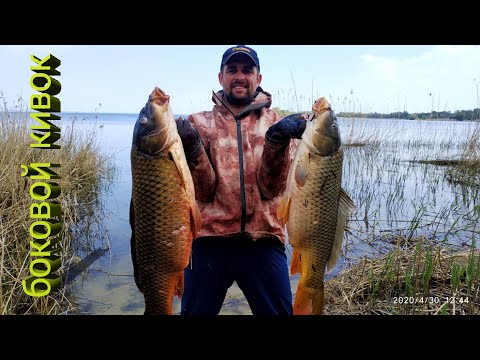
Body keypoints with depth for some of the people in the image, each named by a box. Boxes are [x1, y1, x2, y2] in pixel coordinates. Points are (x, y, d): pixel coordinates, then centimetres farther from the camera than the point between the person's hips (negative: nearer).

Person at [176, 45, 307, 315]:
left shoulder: (277, 123, 6)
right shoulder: (200, 123, 5)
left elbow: (271, 188, -7)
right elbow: (203, 191, -5)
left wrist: (277, 142, -21)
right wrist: (192, 148, -20)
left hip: (263, 239, 0)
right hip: (209, 238, 0)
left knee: (280, 311, 9)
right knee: (195, 310, 12)